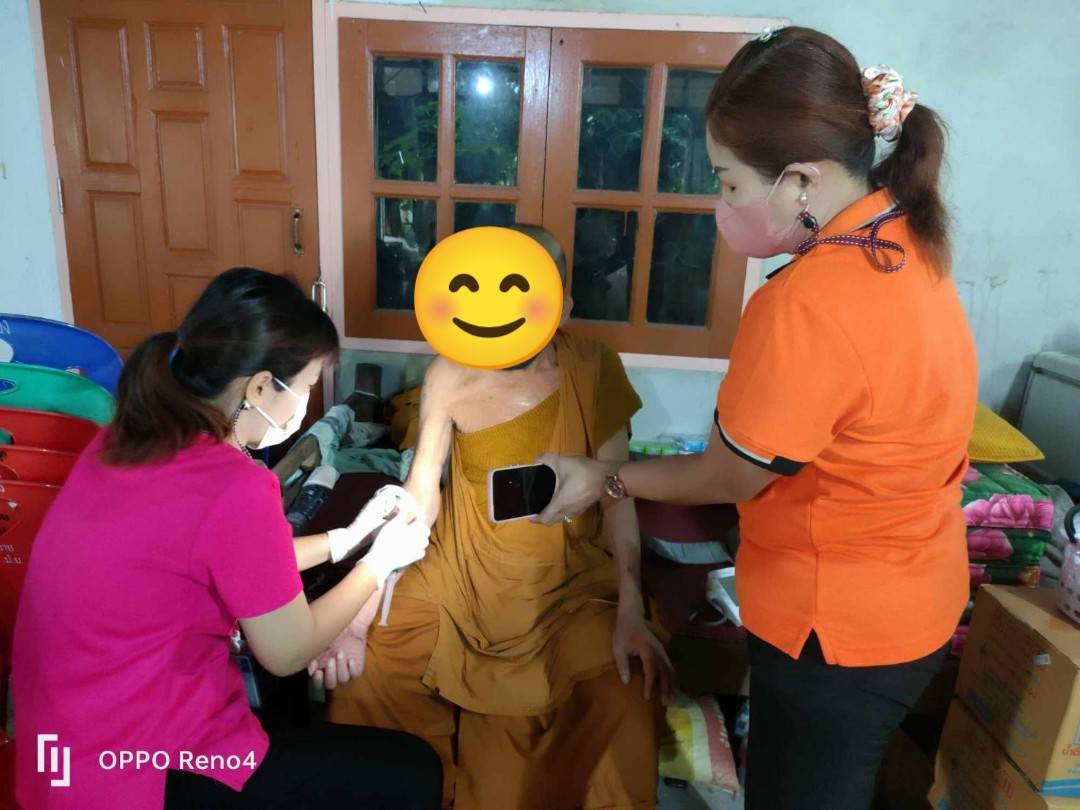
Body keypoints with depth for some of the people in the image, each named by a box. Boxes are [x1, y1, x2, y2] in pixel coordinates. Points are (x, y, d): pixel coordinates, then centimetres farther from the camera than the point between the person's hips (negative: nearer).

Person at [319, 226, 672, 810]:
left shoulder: (593, 369, -13)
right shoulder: (451, 376, -11)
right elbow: (419, 494, -7)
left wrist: (630, 611, -20)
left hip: (568, 578, -1)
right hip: (464, 570, 2)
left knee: (621, 700, -22)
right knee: (362, 668, -11)